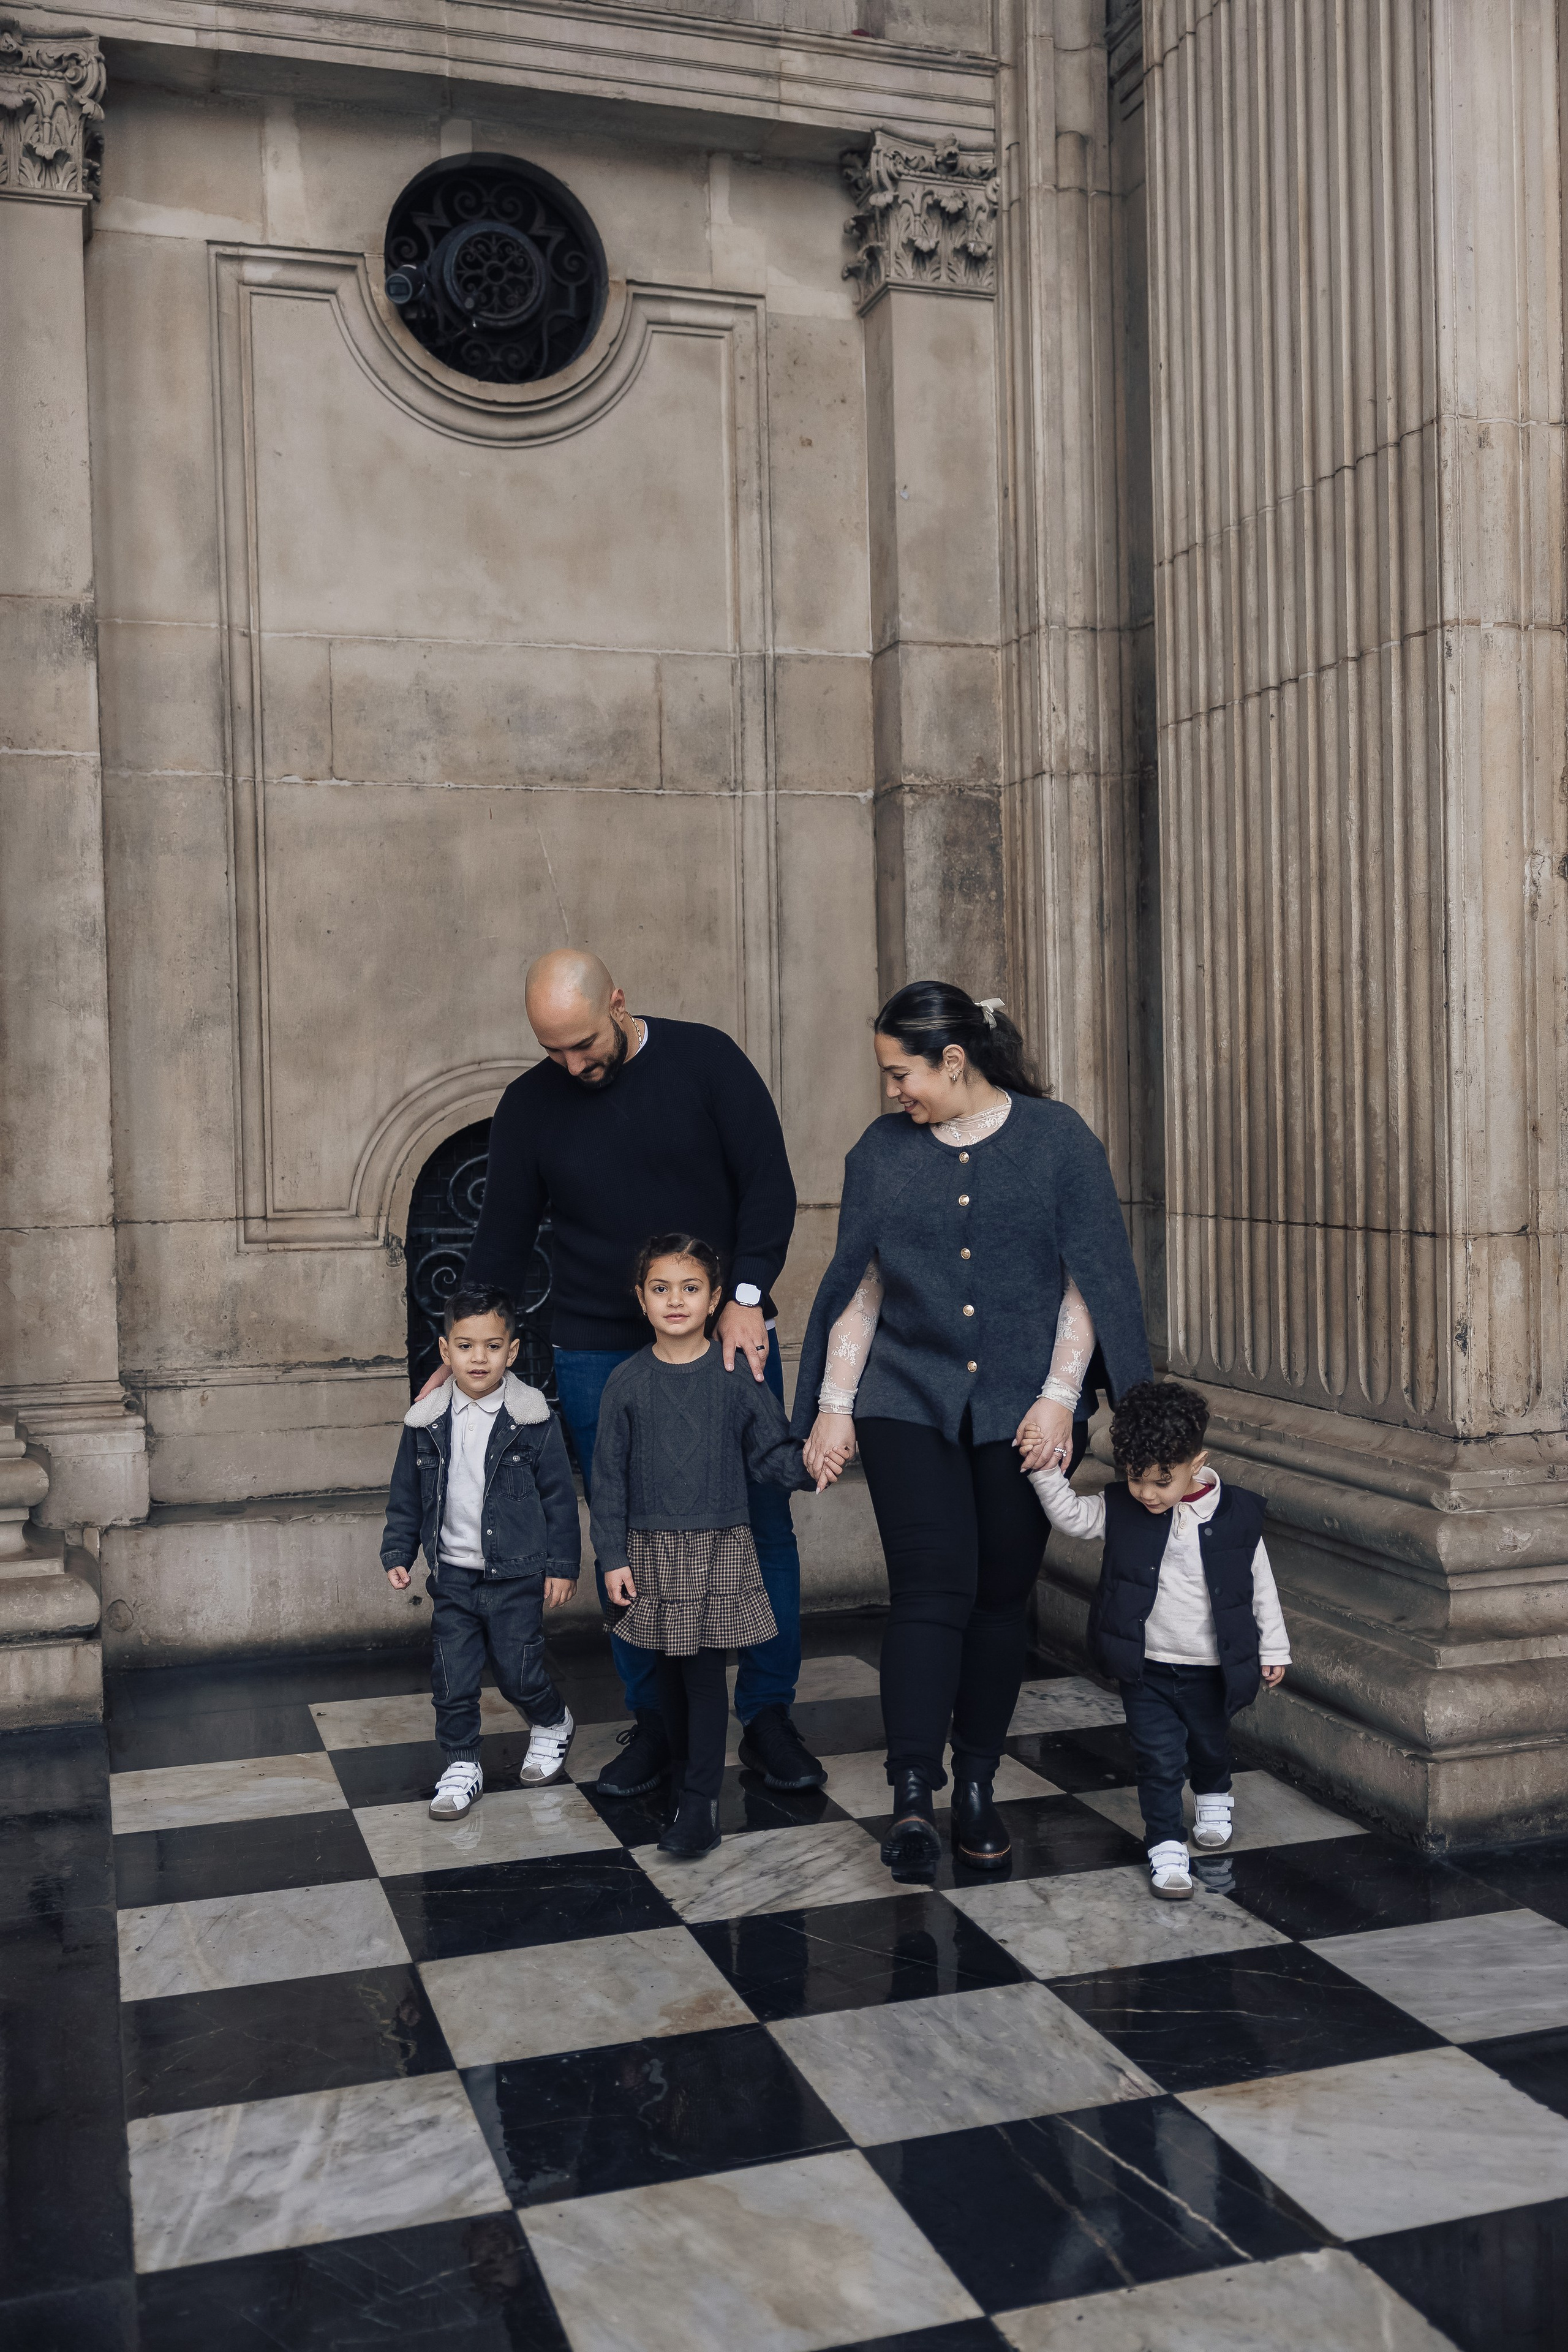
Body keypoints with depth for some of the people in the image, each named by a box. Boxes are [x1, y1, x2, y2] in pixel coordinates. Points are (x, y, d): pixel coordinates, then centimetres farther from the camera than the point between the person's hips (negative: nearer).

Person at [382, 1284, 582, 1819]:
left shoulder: (534, 1420, -9)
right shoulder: (426, 1422, -1)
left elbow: (559, 1497, -3)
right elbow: (406, 1496, 10)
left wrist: (562, 1564, -4)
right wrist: (398, 1553, 6)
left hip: (517, 1577, -3)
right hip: (452, 1575, 3)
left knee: (518, 1673, 3)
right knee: (452, 1679, 5)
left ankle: (554, 1724, 34)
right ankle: (462, 1766, 22)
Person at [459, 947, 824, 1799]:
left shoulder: (705, 1060, -3)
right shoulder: (529, 1106, 4)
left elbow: (769, 1185, -4)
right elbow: (501, 1242, 10)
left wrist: (745, 1298, -14)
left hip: (728, 1337, -1)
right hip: (599, 1354, 2)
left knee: (763, 1527, 1)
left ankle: (768, 1718, 15)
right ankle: (654, 1723, 17)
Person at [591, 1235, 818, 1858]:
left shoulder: (736, 1376, -3)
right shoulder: (627, 1383, 0)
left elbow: (770, 1454, 1)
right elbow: (609, 1475, 3)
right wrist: (614, 1557, 0)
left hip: (720, 1548, -2)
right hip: (653, 1550, 2)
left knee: (705, 1673, -4)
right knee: (669, 1673, 11)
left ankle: (700, 1805, 1)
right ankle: (679, 1778, 28)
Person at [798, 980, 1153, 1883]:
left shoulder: (1058, 1138, -1)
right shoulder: (881, 1153, 7)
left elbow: (1091, 1278, -2)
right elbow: (857, 1288, 9)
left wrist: (1059, 1396, -9)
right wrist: (834, 1407, 5)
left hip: (1023, 1409, 0)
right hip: (909, 1405, 1)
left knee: (1003, 1597, 5)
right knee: (933, 1590, -11)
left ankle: (978, 1791, 18)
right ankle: (914, 1800, -10)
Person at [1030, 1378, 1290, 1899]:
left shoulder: (1237, 1516, -11)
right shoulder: (1120, 1512, -9)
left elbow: (1261, 1586, -2)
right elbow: (1069, 1515, -9)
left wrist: (1273, 1648, 5)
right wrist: (1046, 1470, -24)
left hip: (1211, 1668, 1)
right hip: (1144, 1667, -1)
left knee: (1210, 1744, 23)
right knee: (1159, 1758, -4)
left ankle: (1213, 1801, 52)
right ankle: (1166, 1846, 10)